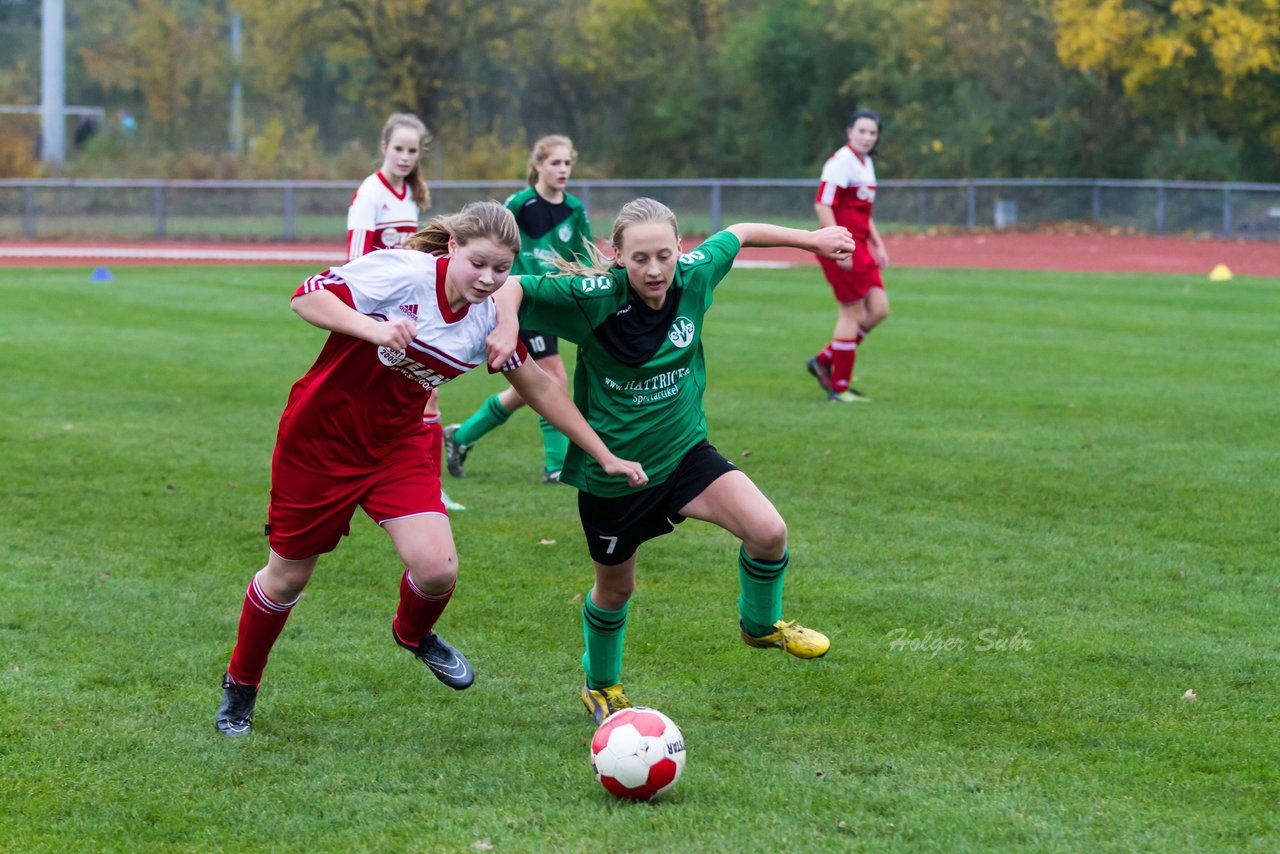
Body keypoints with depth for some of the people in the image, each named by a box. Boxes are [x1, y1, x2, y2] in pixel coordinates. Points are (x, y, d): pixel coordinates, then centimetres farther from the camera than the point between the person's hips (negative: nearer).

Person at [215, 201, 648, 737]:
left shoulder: (489, 320, -6)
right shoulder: (401, 271, -22)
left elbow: (540, 390, 6)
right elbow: (307, 296, -25)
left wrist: (605, 457, 8)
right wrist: (371, 327, -41)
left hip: (397, 445, 4)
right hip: (319, 438, -4)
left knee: (437, 570, -14)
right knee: (288, 573, 7)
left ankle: (414, 633, 24)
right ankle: (240, 685, 34)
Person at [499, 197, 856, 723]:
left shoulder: (694, 276, -12)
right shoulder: (596, 297, -25)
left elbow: (738, 234, 7)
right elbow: (514, 288, -25)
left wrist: (813, 240, 16)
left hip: (684, 452, 3)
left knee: (768, 532, -18)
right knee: (615, 589, 16)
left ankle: (760, 624, 13)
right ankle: (600, 686, 47)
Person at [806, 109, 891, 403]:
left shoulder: (866, 163, 17)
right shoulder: (842, 161, -13)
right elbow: (822, 205, -19)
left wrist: (878, 245, 22)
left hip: (859, 247, 9)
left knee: (879, 309, 6)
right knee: (853, 313, -4)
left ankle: (825, 361, 17)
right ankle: (839, 387, 6)